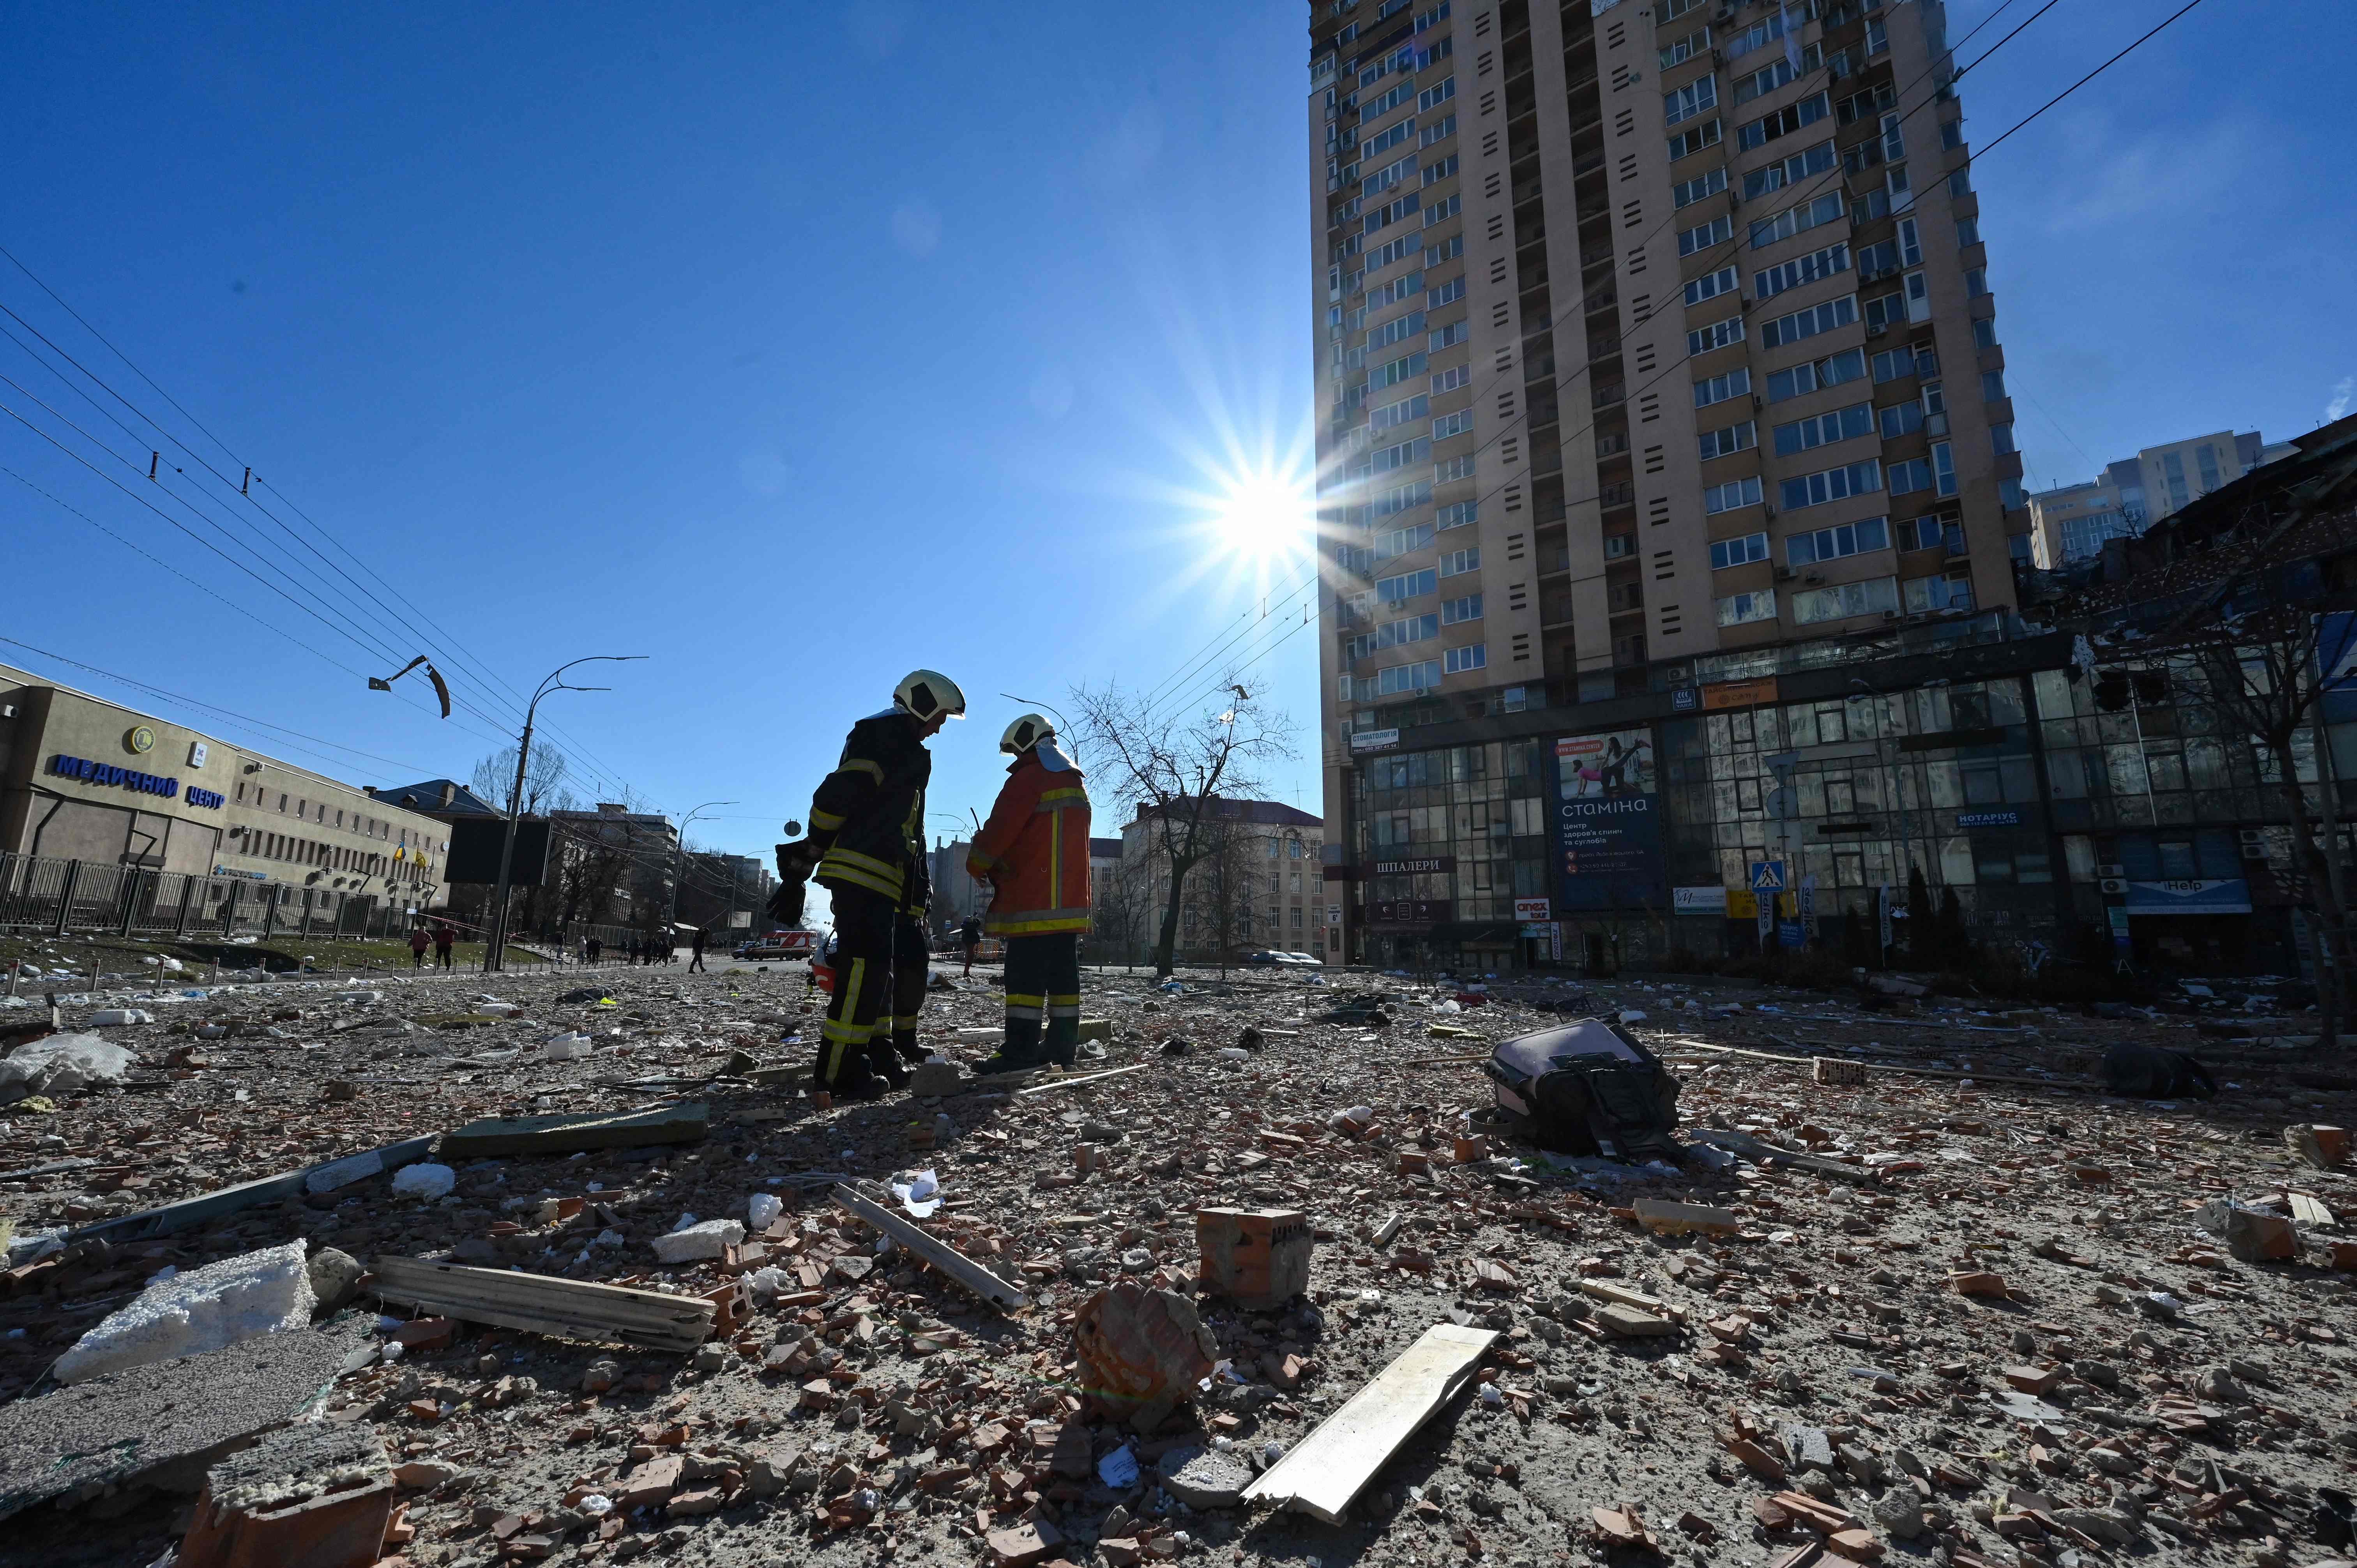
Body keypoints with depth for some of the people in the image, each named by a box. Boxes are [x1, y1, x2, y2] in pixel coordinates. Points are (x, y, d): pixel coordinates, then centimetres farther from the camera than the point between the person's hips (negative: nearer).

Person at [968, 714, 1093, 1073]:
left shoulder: (1028, 779, -8)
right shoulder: (1075, 781, 20)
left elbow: (1001, 828, -12)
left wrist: (979, 864, 6)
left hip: (1032, 898, -9)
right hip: (1070, 897, 9)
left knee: (1026, 972, -9)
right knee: (1063, 970, 10)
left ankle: (1021, 1050, -10)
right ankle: (1062, 1044, 15)